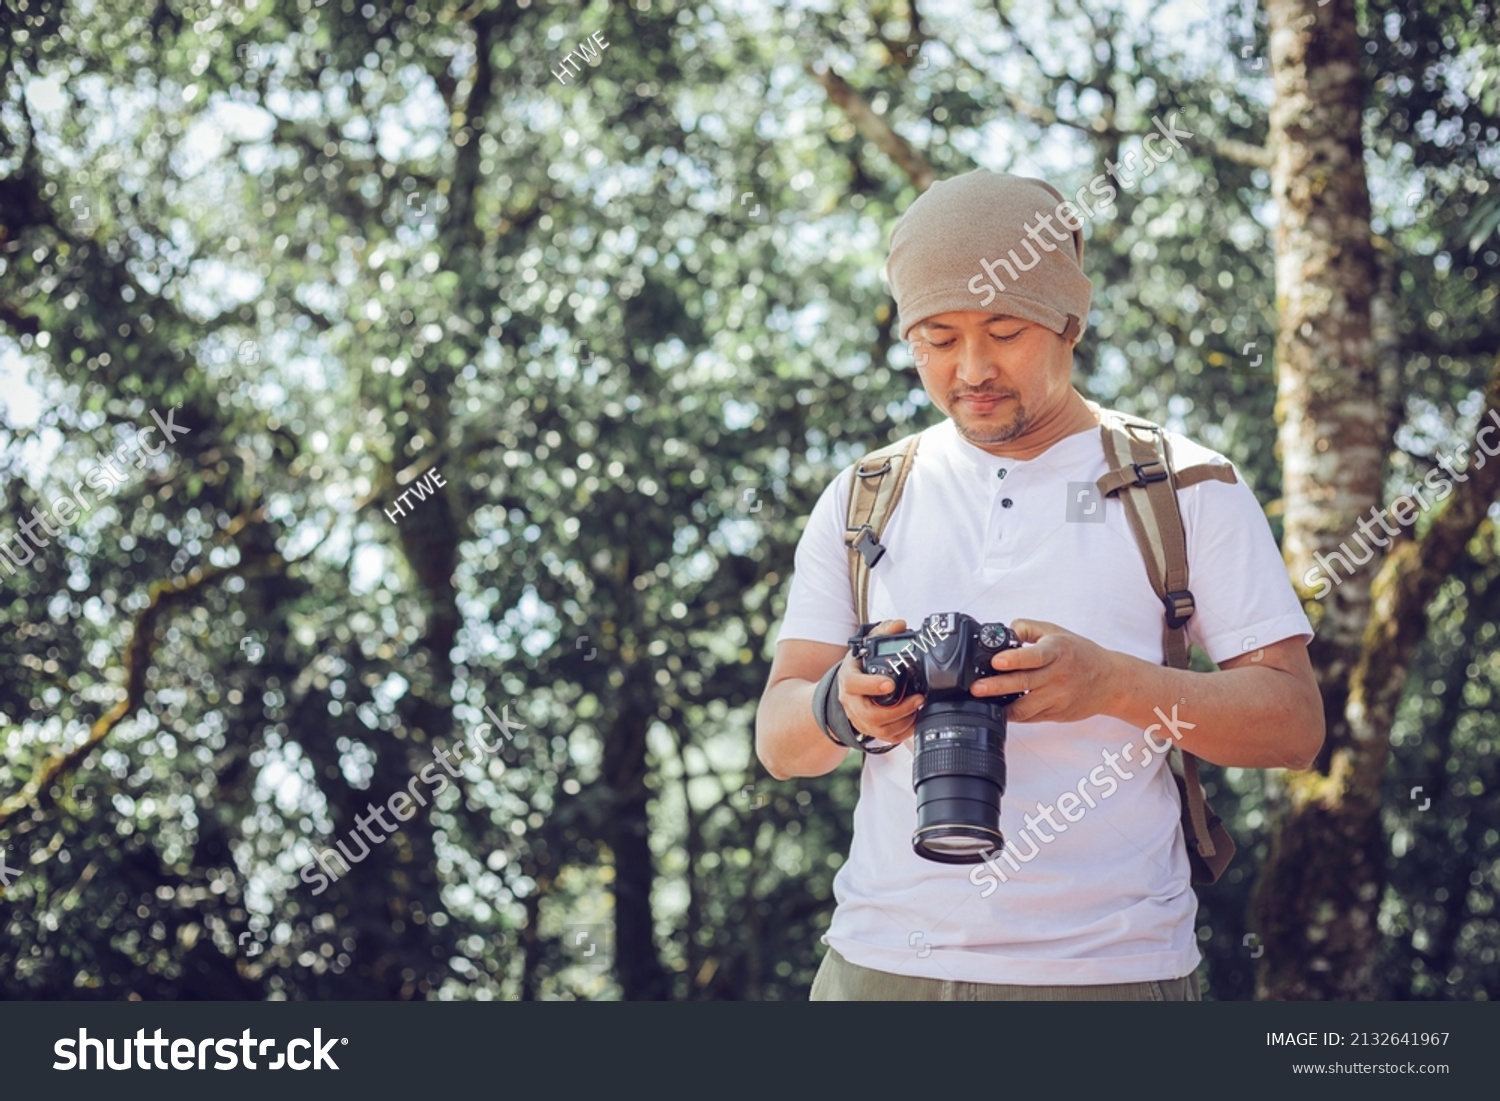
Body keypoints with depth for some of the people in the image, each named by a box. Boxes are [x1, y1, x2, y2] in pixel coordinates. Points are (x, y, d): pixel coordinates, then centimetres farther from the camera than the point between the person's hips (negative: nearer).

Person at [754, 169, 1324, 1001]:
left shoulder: (1184, 487, 2)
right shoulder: (861, 500, 9)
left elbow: (1293, 724, -5)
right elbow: (777, 741, 5)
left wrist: (1113, 684, -22)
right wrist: (845, 706, -19)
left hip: (1110, 965, -2)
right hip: (882, 960, 2)